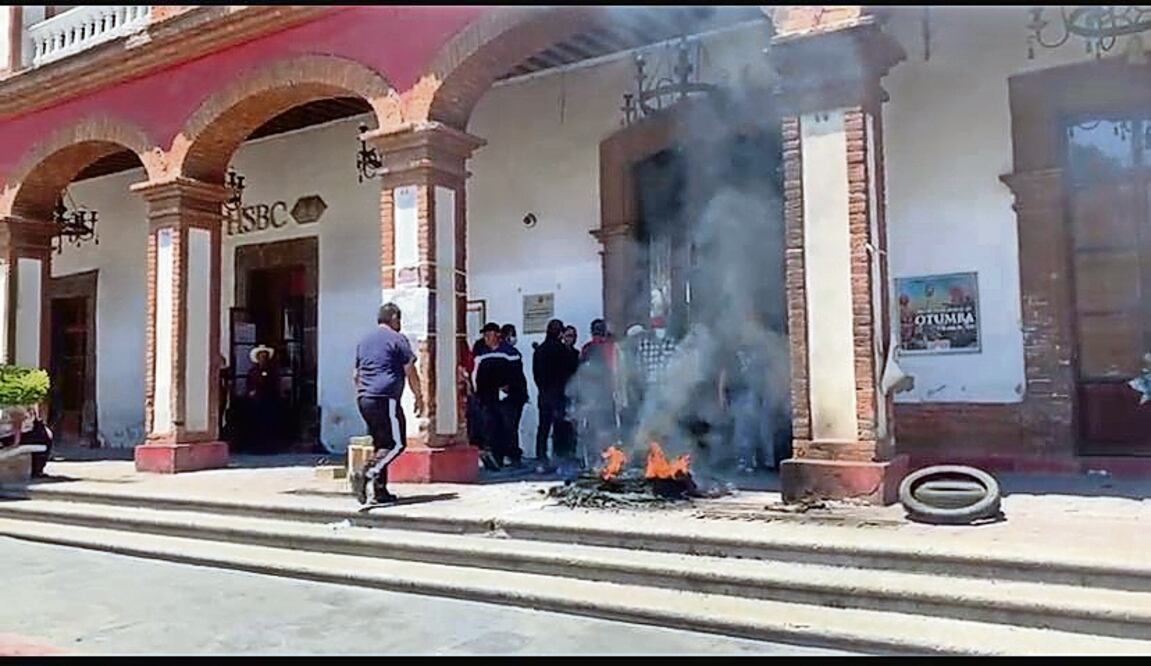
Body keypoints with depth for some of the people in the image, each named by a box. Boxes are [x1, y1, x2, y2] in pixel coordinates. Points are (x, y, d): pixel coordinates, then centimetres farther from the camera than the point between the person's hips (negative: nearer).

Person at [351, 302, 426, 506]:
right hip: (386, 398, -8)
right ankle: (366, 474, -26)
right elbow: (410, 371, -3)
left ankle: (379, 490, 10)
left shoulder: (364, 341, 21)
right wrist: (419, 396, 4)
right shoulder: (397, 338, -1)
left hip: (363, 399, 8)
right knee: (396, 443, -7)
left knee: (380, 444, 13)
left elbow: (356, 375, 26)